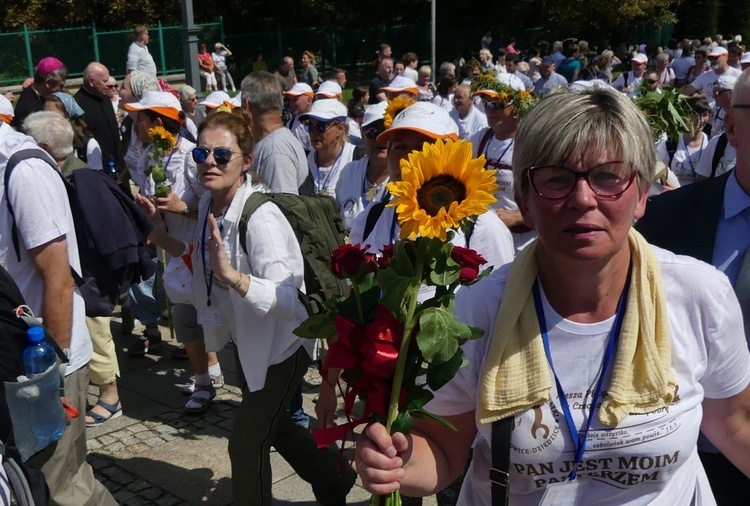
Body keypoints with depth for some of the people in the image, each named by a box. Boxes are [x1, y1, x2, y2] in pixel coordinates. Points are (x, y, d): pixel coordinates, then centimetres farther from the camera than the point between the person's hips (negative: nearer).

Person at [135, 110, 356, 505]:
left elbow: (289, 302, -39)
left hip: (279, 348, -9)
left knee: (246, 444, 7)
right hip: (246, 342, 9)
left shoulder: (260, 217, -31)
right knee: (274, 427, 28)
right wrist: (167, 241, -2)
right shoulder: (209, 203, -6)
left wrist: (232, 276, -52)